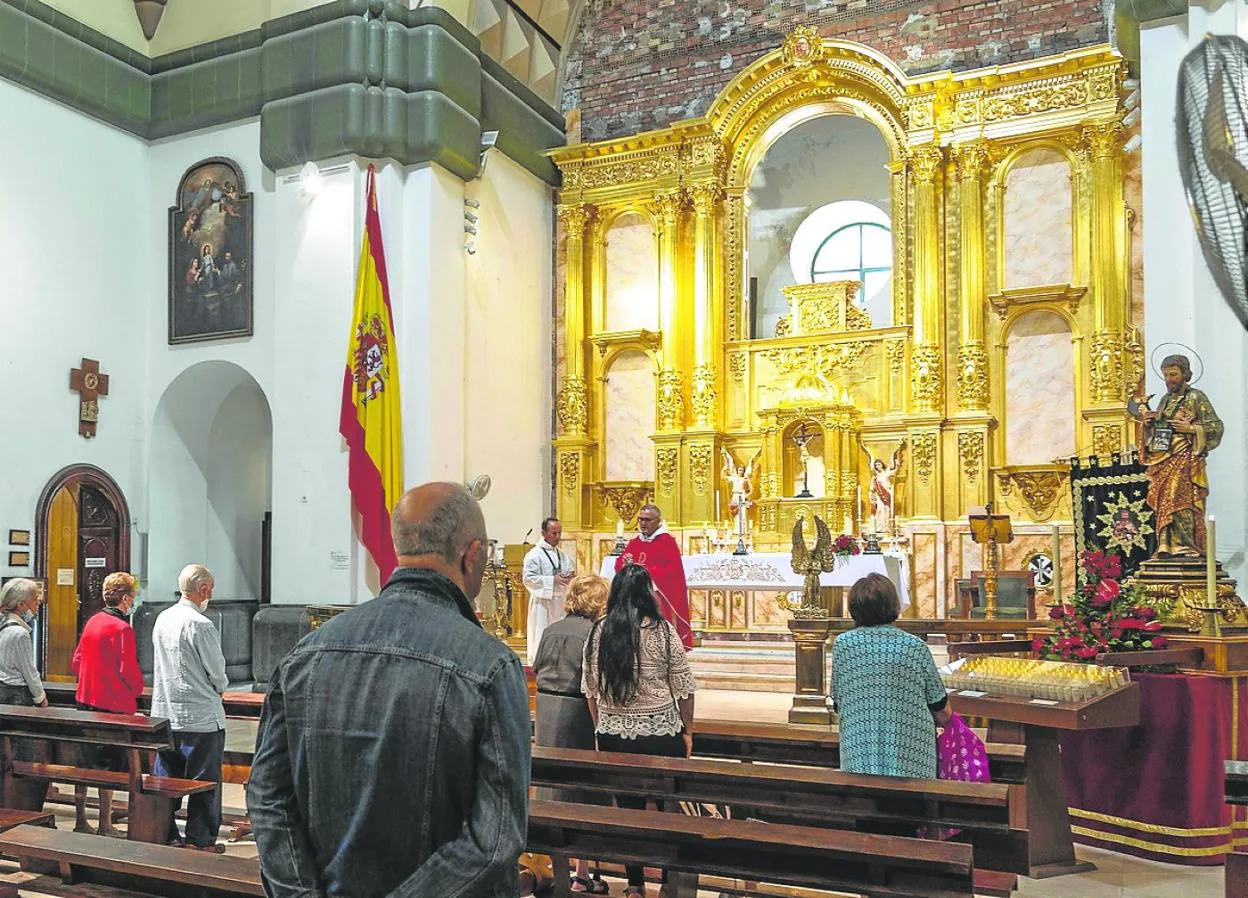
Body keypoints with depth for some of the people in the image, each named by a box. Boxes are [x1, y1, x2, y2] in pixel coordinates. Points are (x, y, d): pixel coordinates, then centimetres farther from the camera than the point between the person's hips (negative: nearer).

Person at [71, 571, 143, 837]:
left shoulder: (92, 622, 6)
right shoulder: (122, 628, -16)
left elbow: (76, 663, 11)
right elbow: (129, 670, -16)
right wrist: (138, 688, 2)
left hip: (86, 700, 7)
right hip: (114, 704, -7)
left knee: (84, 763, 14)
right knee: (110, 766, 2)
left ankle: (80, 821, 23)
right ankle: (105, 825, 6)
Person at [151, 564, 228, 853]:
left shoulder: (162, 619, 6)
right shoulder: (200, 625, -18)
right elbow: (217, 671, -13)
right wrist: (220, 687, 10)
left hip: (164, 712, 8)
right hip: (200, 715, -8)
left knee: (165, 777, 14)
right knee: (204, 780, 3)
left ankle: (164, 834, 21)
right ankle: (200, 840, 9)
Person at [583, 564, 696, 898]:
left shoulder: (598, 632, -1)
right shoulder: (662, 631, -10)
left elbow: (590, 689, 7)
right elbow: (683, 688, -5)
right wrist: (688, 731, 8)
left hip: (613, 734, 3)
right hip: (660, 733, -3)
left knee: (627, 807, 14)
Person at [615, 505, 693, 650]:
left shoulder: (667, 541, -4)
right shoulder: (634, 542, 15)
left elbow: (673, 570, -14)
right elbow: (619, 565, 12)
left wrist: (646, 571, -17)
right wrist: (626, 564, -12)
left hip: (658, 599, -5)